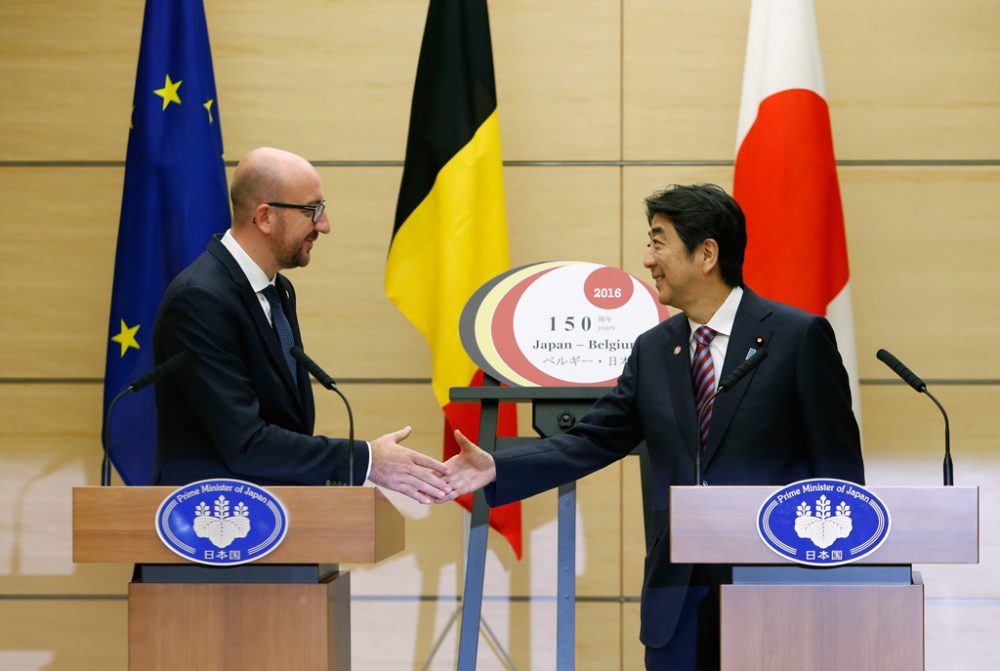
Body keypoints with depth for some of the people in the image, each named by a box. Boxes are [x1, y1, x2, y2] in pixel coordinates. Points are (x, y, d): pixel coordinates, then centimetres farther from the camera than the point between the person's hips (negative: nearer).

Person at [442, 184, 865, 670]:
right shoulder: (653, 351, 11)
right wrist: (497, 469, -7)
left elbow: (839, 465, -4)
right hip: (678, 598, 5)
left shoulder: (800, 336, -5)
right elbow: (592, 442, 8)